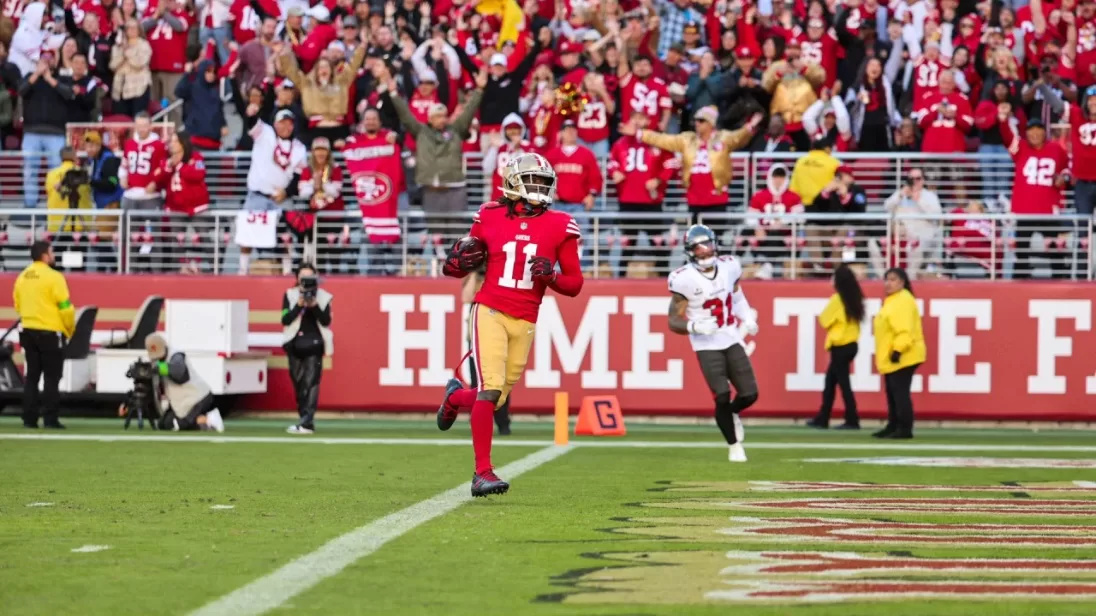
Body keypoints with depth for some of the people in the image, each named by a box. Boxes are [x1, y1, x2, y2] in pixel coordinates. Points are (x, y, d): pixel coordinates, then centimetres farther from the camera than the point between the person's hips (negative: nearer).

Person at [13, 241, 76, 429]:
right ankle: (50, 418, -4)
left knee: (32, 376, 11)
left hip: (28, 332, 6)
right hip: (50, 332, -6)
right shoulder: (53, 277, -12)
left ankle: (29, 418, 9)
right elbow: (65, 307, -13)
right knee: (51, 377, -1)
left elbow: (18, 306, 13)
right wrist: (70, 331, 1)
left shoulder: (22, 278, 7)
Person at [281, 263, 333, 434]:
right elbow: (285, 320, -6)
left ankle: (306, 423, -21)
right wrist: (299, 305, -18)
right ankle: (306, 419, 15)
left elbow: (326, 321, -6)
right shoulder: (290, 295, 3)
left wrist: (314, 306, -19)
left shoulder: (323, 297, 1)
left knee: (310, 382, -13)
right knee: (298, 382, 7)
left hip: (314, 343, -3)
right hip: (295, 343, 3)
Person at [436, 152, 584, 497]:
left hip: (524, 323, 3)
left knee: (497, 399, 8)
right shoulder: (490, 218, 2)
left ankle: (456, 398, 43)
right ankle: (483, 473, -10)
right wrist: (460, 259, -10)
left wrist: (551, 275, -15)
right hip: (490, 313, -3)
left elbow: (575, 284, 5)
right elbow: (457, 268, 13)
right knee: (491, 389, -16)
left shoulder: (559, 227, 2)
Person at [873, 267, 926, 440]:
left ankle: (905, 429, -10)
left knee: (900, 392, -11)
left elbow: (905, 329, -24)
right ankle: (893, 426, 22)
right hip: (890, 358, 11)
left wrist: (898, 350, -28)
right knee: (892, 393, 15)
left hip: (903, 357, -11)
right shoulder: (891, 301, 19)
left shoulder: (904, 300, -15)